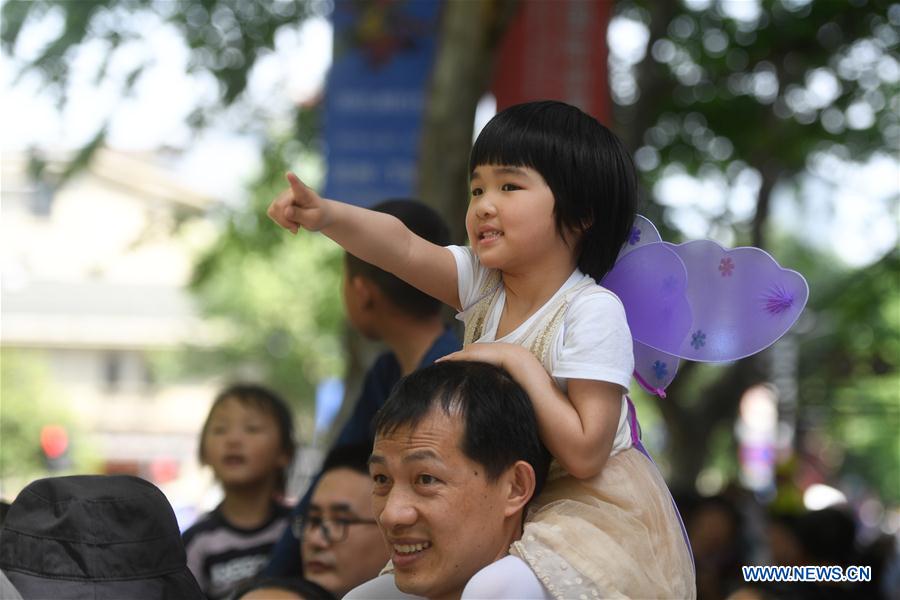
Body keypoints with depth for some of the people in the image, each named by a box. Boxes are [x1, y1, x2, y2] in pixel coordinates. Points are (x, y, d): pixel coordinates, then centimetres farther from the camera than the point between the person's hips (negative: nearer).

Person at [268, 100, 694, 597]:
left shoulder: (592, 312, -21)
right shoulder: (482, 283, -2)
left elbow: (583, 454, -25)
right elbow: (404, 249, -21)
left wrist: (518, 362, -24)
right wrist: (325, 215, -38)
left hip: (594, 508, -7)